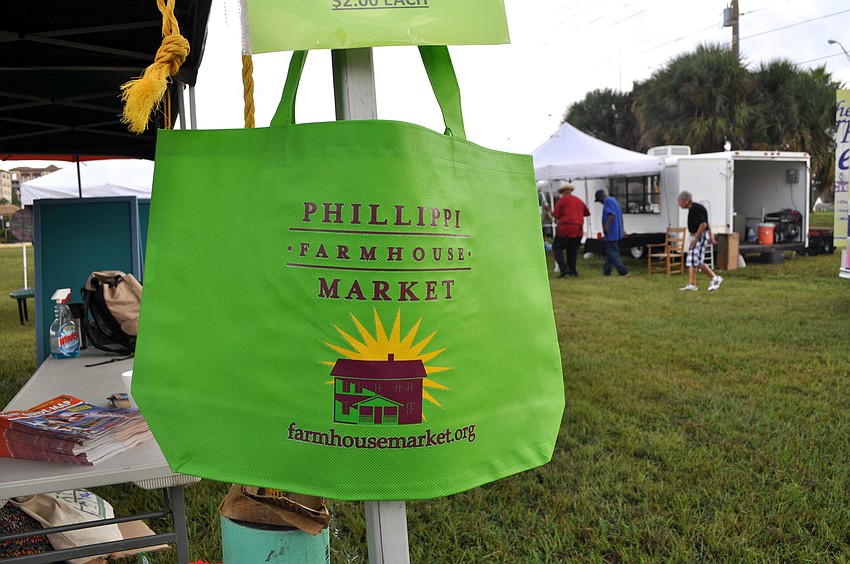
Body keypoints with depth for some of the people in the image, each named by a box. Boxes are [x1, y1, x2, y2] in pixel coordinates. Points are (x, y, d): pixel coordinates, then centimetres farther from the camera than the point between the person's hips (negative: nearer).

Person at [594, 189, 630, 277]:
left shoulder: (608, 201, -11)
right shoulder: (614, 200, 20)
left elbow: (612, 214, -25)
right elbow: (620, 215, 25)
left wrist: (607, 225, -34)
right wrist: (622, 229, 29)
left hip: (611, 232, -10)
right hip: (616, 232, 10)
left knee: (612, 252, -8)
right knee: (610, 252, 14)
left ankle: (624, 272, -11)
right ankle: (606, 271, 19)